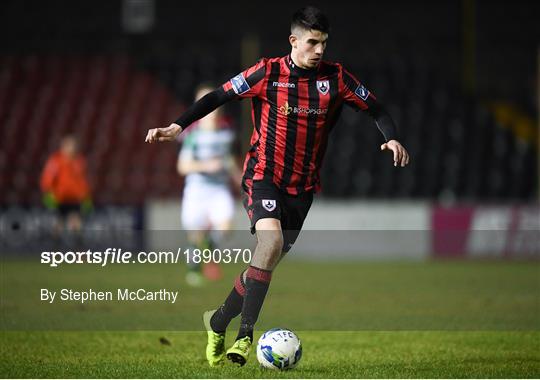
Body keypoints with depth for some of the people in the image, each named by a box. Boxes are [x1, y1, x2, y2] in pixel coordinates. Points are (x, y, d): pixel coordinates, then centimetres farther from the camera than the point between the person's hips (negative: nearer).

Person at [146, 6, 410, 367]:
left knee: (269, 259, 6)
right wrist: (178, 126, -14)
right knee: (271, 239, -28)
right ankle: (245, 334, -25)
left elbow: (374, 107, 9)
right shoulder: (268, 73, -9)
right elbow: (219, 96, -5)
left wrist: (392, 138, -9)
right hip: (264, 174, -4)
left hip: (303, 185, 4)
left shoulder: (334, 77, -1)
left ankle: (219, 322, 29)